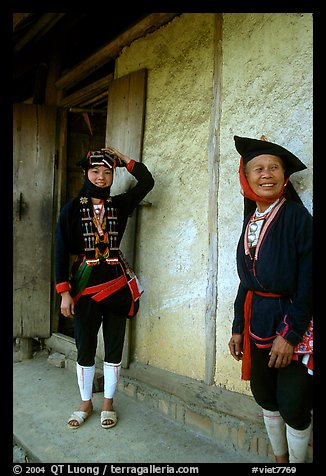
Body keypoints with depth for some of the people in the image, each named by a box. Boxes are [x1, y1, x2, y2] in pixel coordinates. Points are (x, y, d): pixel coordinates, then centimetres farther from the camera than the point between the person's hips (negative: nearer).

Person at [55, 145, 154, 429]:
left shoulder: (119, 204, 5)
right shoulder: (72, 209, -1)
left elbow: (147, 181, 4)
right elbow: (61, 251, -4)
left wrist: (123, 159, 3)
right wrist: (64, 292, -8)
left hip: (117, 283, 2)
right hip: (85, 285, -1)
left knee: (114, 347, 9)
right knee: (85, 347, 10)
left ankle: (108, 403, 28)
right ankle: (86, 404, 31)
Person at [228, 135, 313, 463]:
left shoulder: (297, 217, -10)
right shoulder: (250, 223, 7)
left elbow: (308, 283, -14)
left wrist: (291, 334, -17)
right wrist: (238, 327, 10)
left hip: (292, 325, -5)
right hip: (257, 323, 6)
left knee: (293, 406, 4)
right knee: (266, 398, 17)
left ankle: (296, 461, 31)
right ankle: (279, 459, 40)